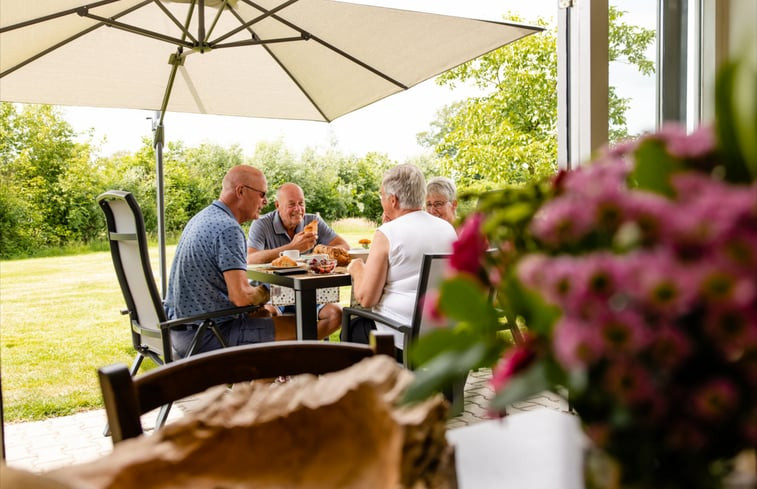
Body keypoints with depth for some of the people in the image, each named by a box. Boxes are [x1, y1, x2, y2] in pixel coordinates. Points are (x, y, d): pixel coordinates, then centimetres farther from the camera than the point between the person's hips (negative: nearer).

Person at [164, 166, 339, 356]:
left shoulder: (202, 218, 10)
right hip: (205, 337, -10)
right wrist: (265, 291, -6)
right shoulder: (229, 229, -22)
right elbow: (241, 297, -27)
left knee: (266, 312, 30)